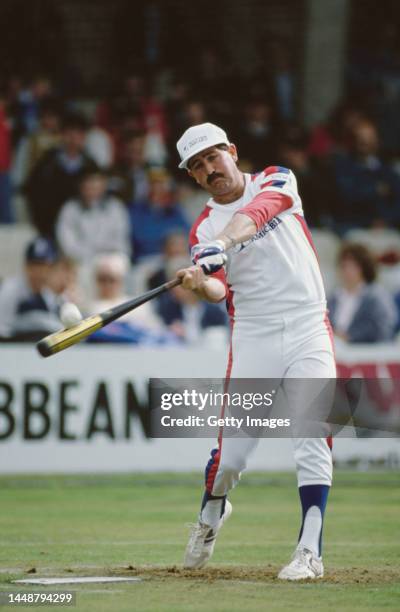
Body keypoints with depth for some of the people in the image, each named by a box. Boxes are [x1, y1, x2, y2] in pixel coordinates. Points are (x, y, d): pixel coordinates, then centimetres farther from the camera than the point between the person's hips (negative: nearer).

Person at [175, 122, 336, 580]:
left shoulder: (276, 180, 5)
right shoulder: (203, 229, 7)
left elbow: (257, 211, -19)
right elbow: (220, 290, -10)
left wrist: (225, 241, -39)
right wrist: (199, 284, -34)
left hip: (308, 332, -1)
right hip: (252, 339, 1)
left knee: (313, 443, -11)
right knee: (230, 453, -1)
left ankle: (310, 550, -6)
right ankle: (211, 514, 30)